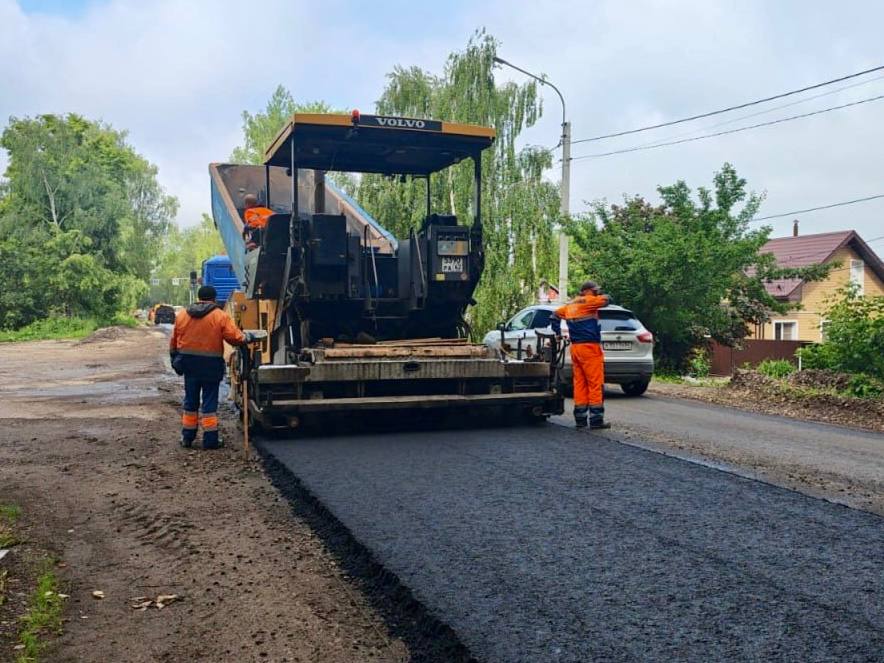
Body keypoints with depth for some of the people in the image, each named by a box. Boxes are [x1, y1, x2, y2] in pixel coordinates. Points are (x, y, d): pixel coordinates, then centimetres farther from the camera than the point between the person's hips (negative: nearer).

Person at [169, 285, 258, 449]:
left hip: (189, 364, 4)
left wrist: (174, 359, 21)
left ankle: (187, 437, 20)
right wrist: (248, 337, 8)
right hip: (211, 365, -4)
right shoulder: (221, 316, -8)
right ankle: (210, 439, 4)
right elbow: (235, 337, -11)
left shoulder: (181, 315, 6)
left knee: (190, 401, 14)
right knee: (209, 402, 2)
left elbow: (174, 341, 10)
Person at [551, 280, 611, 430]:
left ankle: (580, 419, 13)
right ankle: (596, 419, -4)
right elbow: (607, 299, -10)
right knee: (595, 384, -4)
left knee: (579, 383, 10)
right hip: (589, 347, -8)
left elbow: (554, 315, 26)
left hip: (575, 347, 8)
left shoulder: (570, 305, 16)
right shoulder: (587, 302, -8)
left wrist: (558, 333, 29)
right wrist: (598, 297, 10)